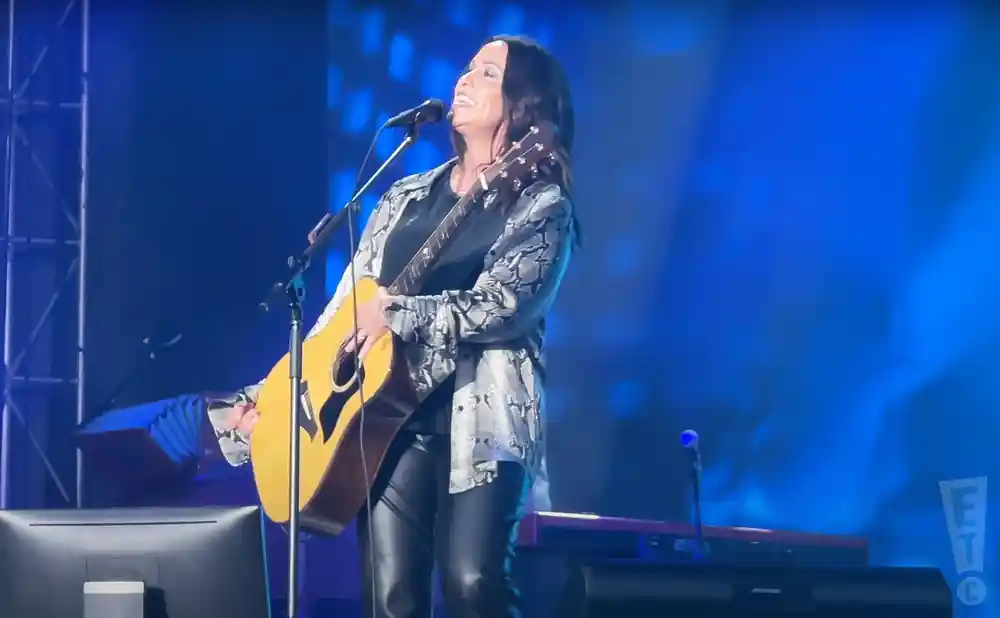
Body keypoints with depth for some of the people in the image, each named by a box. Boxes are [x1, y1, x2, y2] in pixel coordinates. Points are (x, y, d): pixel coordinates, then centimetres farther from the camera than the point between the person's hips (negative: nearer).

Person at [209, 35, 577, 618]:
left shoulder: (542, 204, 3)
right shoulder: (407, 197, 19)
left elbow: (503, 305, -13)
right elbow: (344, 309, 19)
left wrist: (397, 313, -21)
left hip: (480, 416, -5)